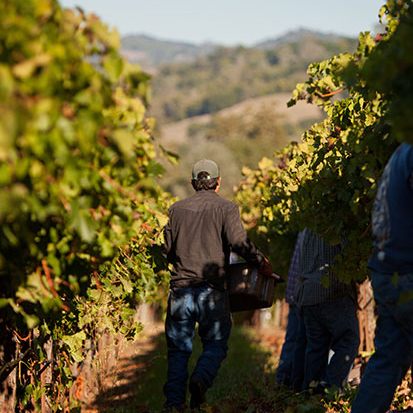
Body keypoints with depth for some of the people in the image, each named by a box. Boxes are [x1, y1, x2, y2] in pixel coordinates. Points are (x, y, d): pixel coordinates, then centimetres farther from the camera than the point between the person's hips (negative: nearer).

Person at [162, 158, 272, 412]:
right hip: (212, 291, -3)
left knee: (178, 348, 10)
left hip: (181, 289, 3)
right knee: (216, 343, 10)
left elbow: (167, 250, 12)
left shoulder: (177, 209, 10)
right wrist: (261, 261, -4)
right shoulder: (226, 208, 0)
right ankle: (201, 379, -18)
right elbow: (238, 241, -15)